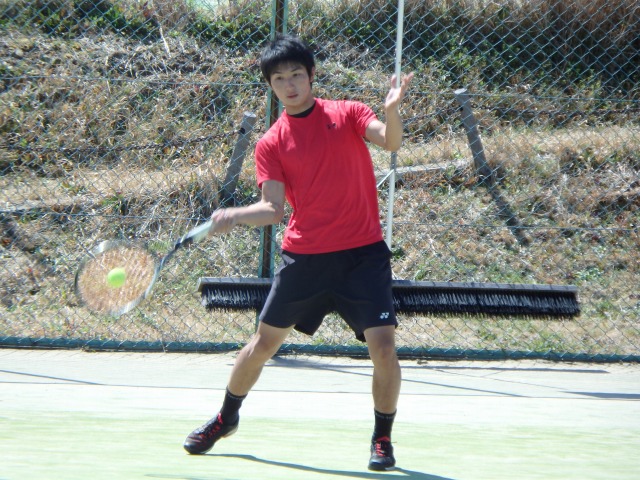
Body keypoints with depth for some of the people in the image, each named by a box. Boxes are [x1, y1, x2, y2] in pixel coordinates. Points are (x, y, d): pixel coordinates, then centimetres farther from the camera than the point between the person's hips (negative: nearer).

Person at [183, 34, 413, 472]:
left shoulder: (348, 114, 1)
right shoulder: (272, 143, 3)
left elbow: (390, 142, -17)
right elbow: (273, 209, -3)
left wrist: (392, 111, -38)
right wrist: (233, 217, -22)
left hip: (363, 254, -2)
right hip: (304, 255, 2)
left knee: (383, 346, -13)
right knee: (264, 342, 10)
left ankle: (383, 439, 6)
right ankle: (226, 418, 34)